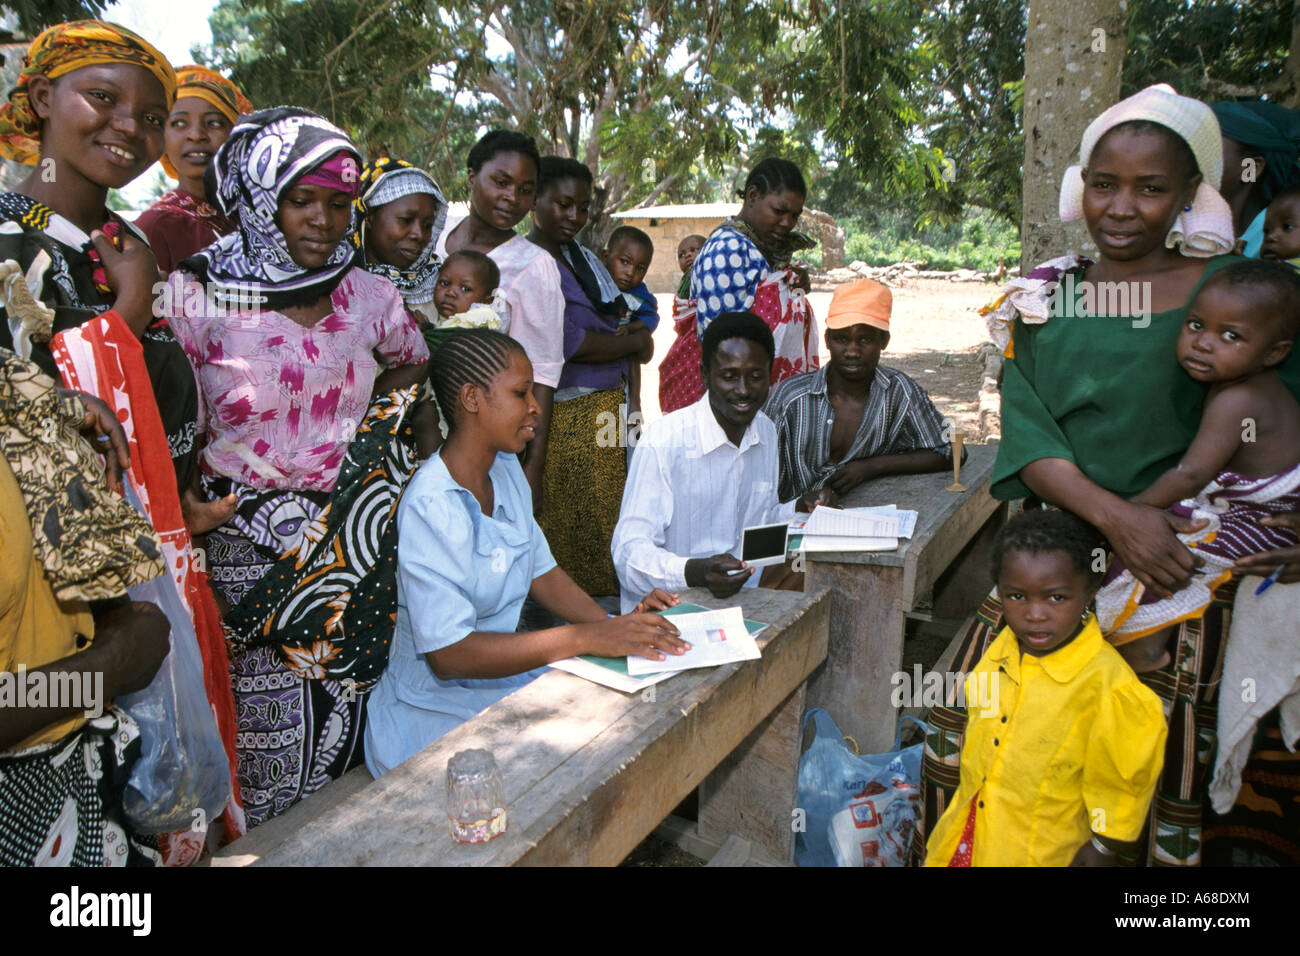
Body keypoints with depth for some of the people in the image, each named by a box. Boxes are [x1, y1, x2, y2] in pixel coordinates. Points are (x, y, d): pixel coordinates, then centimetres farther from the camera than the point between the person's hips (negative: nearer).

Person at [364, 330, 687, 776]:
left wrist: (615, 624, -9)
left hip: (501, 672, 8)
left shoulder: (506, 469, 4)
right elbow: (447, 654, -28)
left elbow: (541, 570, 8)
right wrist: (586, 638, -32)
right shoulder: (430, 508, -24)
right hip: (439, 712, -8)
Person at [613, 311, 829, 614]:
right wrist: (697, 572, -37)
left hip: (744, 598, 8)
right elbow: (630, 551, -20)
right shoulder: (663, 441, -18)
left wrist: (800, 509, 1)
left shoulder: (766, 431, 7)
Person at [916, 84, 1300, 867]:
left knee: (1165, 786, 5)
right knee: (958, 729, 4)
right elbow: (1025, 434, -3)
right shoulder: (1044, 297, 6)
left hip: (1176, 568, -2)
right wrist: (1112, 513, -19)